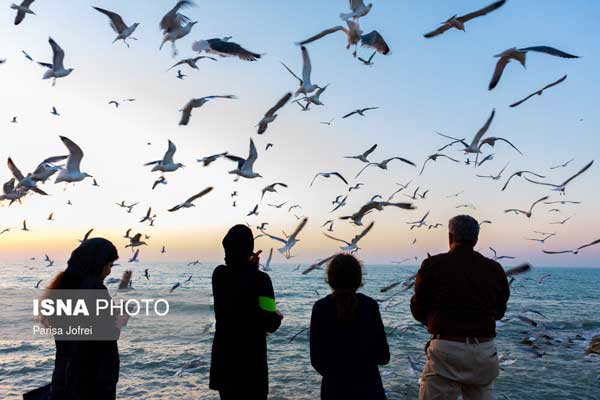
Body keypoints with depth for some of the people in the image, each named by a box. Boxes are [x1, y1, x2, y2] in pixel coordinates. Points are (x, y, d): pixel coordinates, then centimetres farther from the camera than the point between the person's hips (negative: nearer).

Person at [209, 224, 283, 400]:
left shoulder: (218, 274, -3)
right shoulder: (260, 279, -19)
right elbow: (270, 324, -19)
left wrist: (249, 267, 24)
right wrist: (278, 317, 1)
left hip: (223, 358, 5)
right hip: (251, 360, -5)